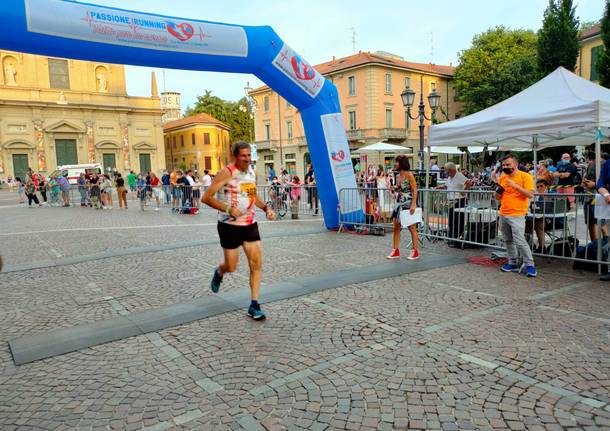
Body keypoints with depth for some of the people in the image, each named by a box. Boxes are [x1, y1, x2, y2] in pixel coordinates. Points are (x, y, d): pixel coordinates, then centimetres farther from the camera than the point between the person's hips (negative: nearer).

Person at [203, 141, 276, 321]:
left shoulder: (252, 172, 6)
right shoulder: (227, 173, -14)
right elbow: (207, 197, -16)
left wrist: (266, 208, 5)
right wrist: (228, 209, -27)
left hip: (250, 224, 5)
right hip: (230, 225, -5)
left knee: (256, 263, -2)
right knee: (231, 267, 4)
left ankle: (254, 305, 7)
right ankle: (218, 273, 42)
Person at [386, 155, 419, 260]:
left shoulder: (409, 175, -11)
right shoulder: (398, 176, 10)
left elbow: (415, 190, -14)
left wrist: (413, 204, -22)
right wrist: (394, 189, 0)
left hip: (408, 204, -8)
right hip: (399, 203, 8)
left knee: (412, 228, 1)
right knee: (396, 227, 6)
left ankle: (415, 252, 10)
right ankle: (395, 251, 13)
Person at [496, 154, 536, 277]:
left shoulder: (525, 176, -5)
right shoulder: (502, 178, 11)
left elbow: (530, 194, -13)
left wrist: (515, 185, -20)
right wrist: (498, 191, -6)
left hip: (517, 215, -6)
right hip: (503, 214, 6)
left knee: (519, 241, -12)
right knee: (508, 241, 10)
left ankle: (529, 265, -1)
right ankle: (513, 263, 20)